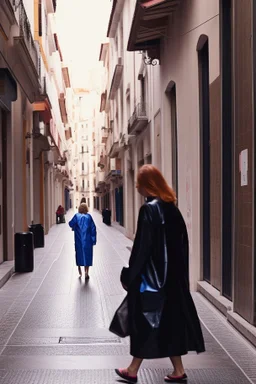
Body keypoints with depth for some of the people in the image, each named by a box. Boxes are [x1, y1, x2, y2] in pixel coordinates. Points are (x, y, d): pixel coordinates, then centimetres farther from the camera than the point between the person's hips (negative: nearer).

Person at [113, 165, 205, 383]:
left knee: (145, 318, 3)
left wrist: (129, 276, -12)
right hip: (172, 273, 8)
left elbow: (142, 247, -18)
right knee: (171, 317, 13)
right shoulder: (171, 207, 8)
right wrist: (178, 270, 17)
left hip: (152, 273, -8)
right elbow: (181, 242, 12)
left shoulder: (149, 209, -16)